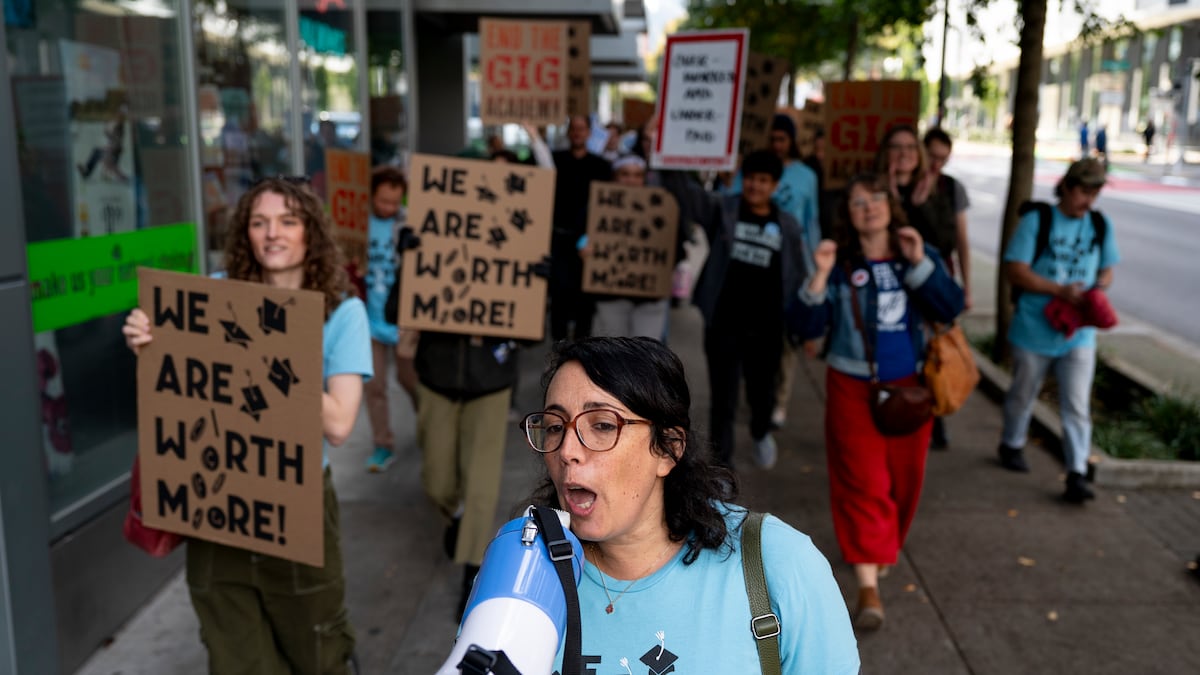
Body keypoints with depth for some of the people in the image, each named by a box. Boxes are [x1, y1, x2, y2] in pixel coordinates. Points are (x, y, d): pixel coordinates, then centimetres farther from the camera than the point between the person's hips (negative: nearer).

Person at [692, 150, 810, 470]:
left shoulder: (787, 226, 2)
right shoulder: (723, 210, -2)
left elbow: (801, 276, 7)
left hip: (766, 330, 2)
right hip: (724, 325, -2)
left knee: (762, 394, 18)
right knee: (723, 401, 4)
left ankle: (761, 433, 52)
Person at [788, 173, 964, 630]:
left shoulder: (920, 255, 2)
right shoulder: (840, 263, -5)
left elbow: (951, 308, -10)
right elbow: (805, 326, -11)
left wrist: (920, 263, -18)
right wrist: (820, 275, -23)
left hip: (909, 386, 3)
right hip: (853, 387, -3)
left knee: (903, 476, 15)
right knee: (862, 481, -7)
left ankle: (887, 544, 42)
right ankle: (868, 586, -5)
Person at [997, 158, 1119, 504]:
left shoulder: (1101, 225, 4)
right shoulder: (1036, 220, -10)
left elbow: (1106, 271, 13)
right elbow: (1015, 270, -15)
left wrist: (1096, 292, -11)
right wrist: (1060, 290, -24)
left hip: (1079, 331, 2)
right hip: (1034, 329, -2)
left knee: (1077, 404, -2)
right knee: (1023, 394, 17)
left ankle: (1076, 474, 2)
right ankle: (1012, 446, 40)